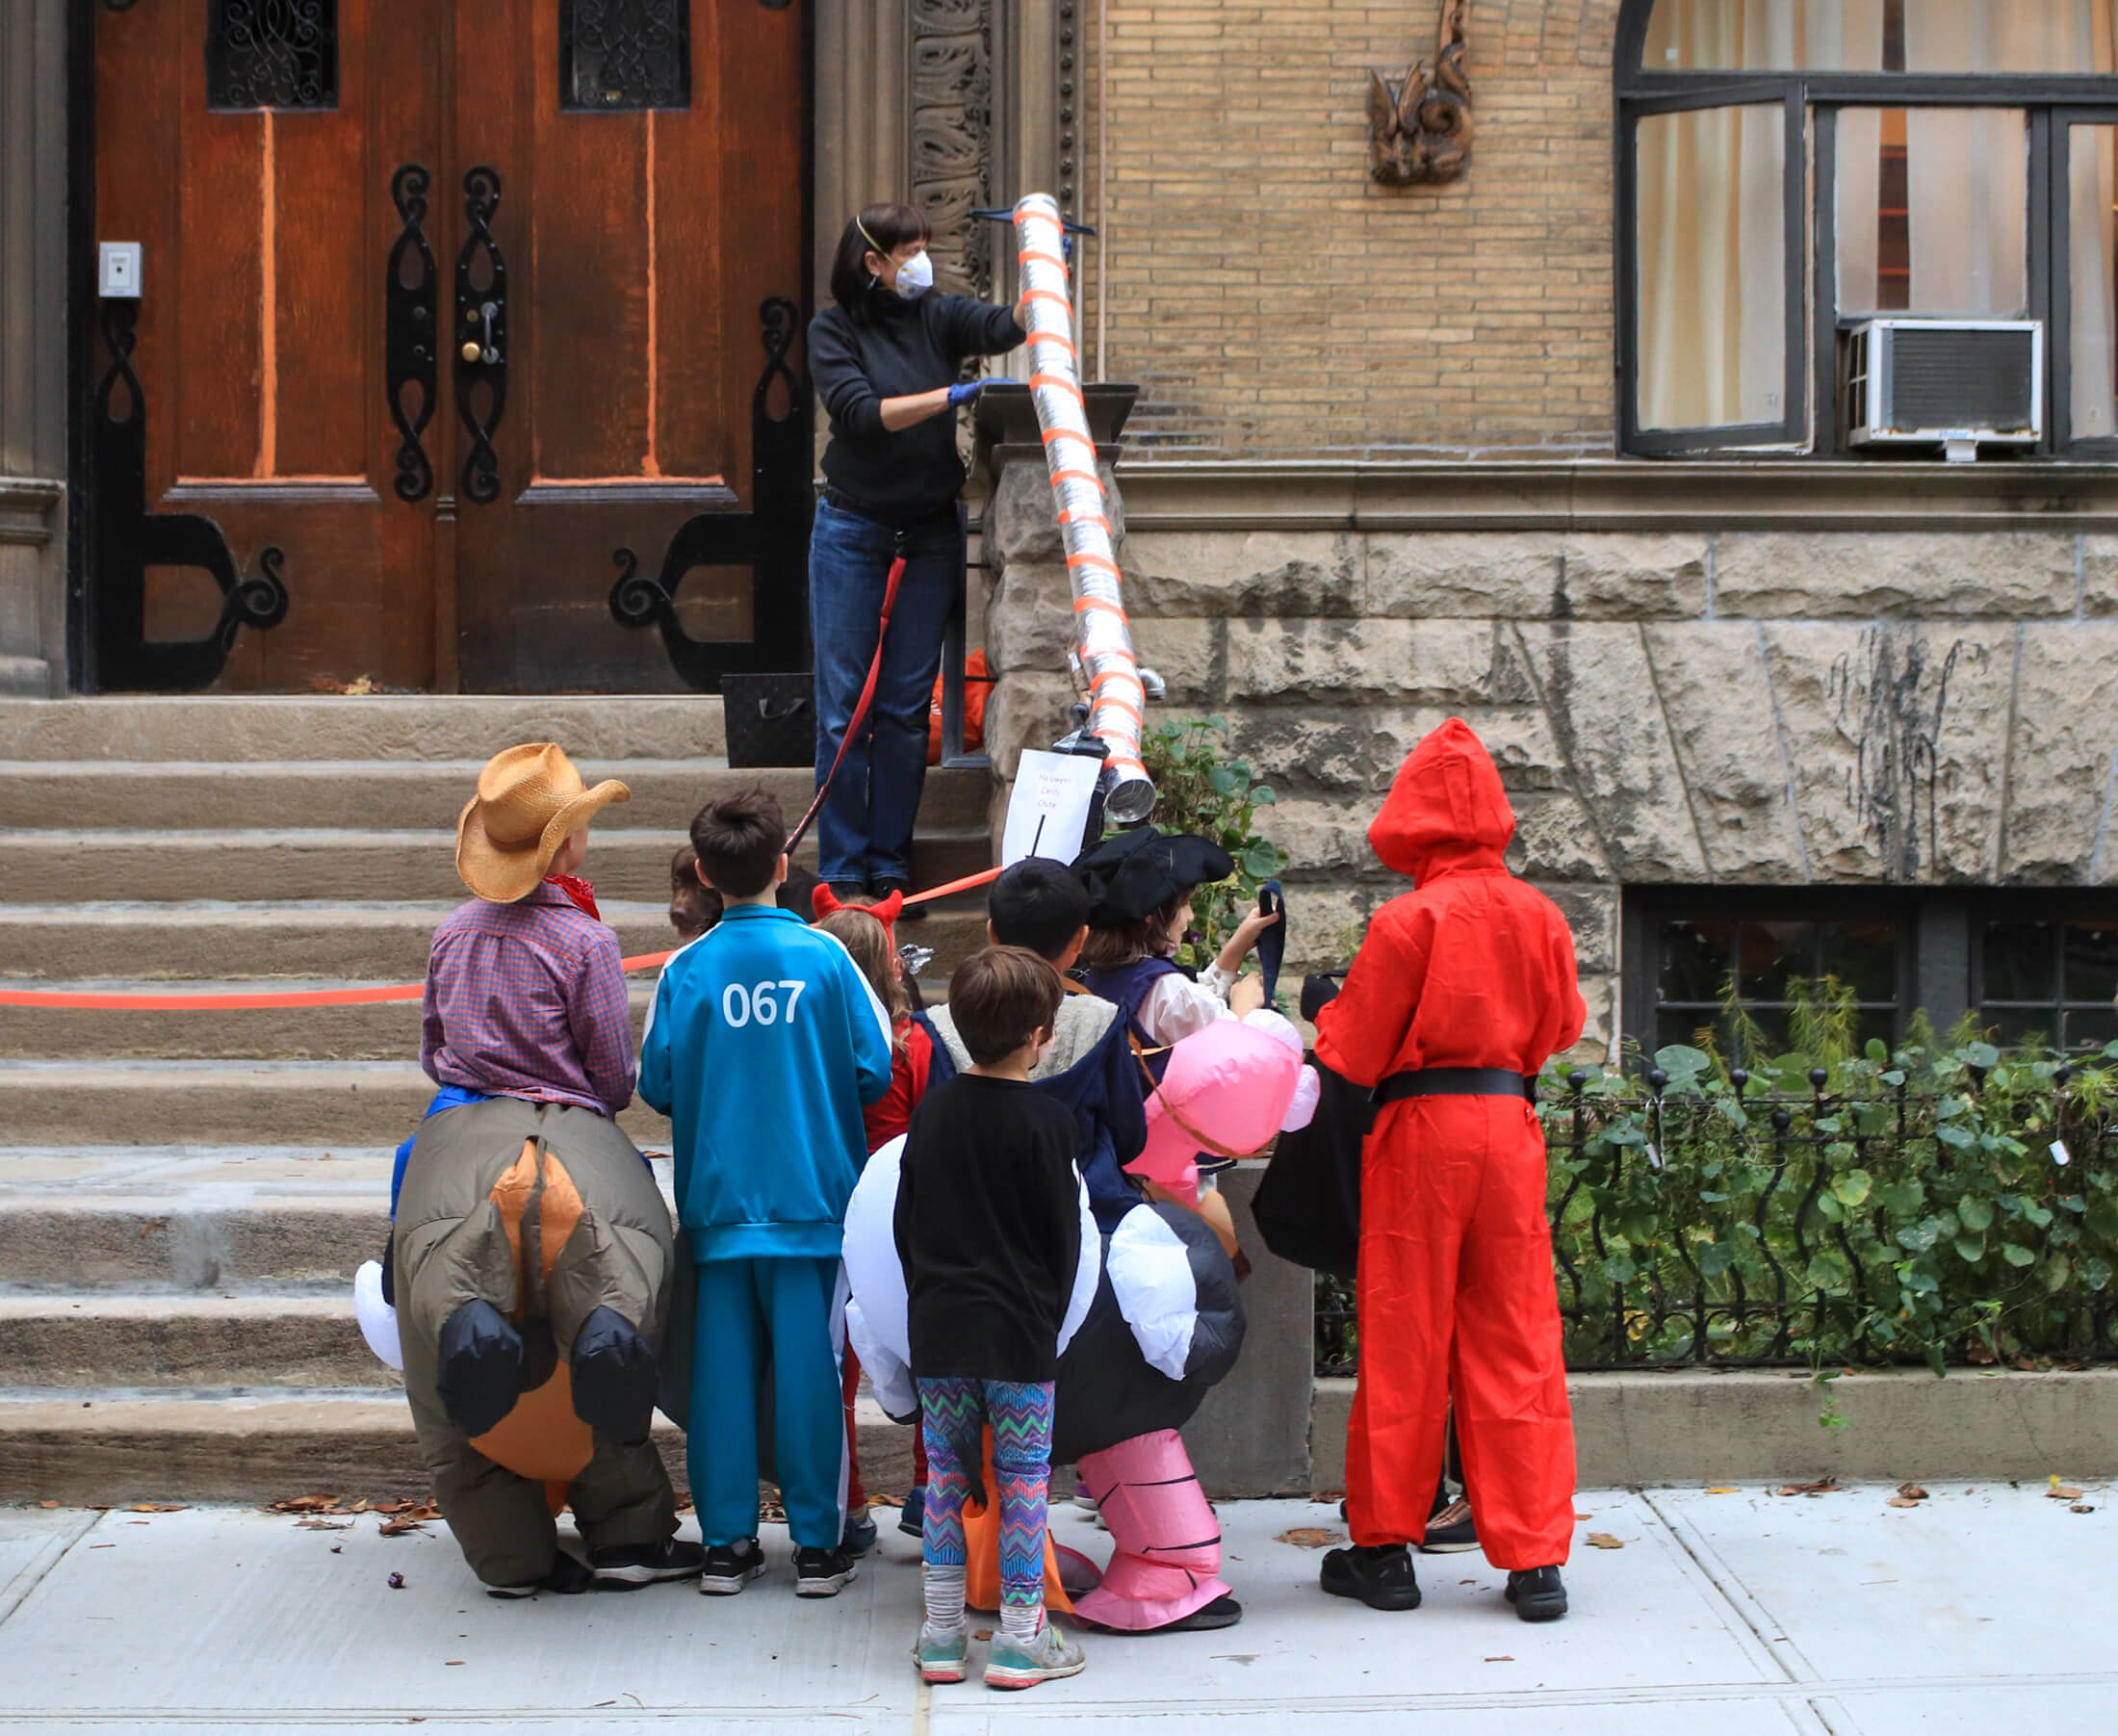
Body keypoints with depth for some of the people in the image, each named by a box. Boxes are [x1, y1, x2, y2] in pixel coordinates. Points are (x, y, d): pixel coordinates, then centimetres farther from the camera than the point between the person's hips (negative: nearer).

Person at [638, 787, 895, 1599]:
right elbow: (874, 1070, -2)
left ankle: (726, 1541, 11)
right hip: (812, 1197, -1)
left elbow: (656, 1085, 0)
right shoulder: (824, 956, -5)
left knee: (722, 1369, 7)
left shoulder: (687, 969, -4)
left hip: (717, 1199, 1)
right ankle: (817, 1542, 7)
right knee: (809, 1367, 3)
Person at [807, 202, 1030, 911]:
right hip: (851, 532, -3)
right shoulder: (834, 329, -3)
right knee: (843, 705, 0)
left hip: (929, 533, 3)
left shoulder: (937, 318, 4)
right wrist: (953, 395, -23)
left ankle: (890, 866, 14)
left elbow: (1006, 326, -12)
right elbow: (860, 412, -17)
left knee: (907, 707, 6)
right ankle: (842, 870, 6)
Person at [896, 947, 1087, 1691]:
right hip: (1018, 1330, -4)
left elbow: (904, 1221, 11)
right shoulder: (1045, 1122, -9)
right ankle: (1021, 1637, 6)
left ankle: (941, 1634, 13)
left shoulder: (930, 1112, 5)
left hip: (937, 1327, 4)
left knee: (945, 1474, 10)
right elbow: (1064, 1236, -4)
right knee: (1023, 1476, 3)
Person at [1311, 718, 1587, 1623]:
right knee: (1516, 1343, 7)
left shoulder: (1409, 920, -11)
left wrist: (1330, 1019, 13)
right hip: (1511, 1126, 4)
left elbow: (1353, 1054, -7)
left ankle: (1385, 1547, 13)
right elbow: (1561, 1027, 16)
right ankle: (1535, 1558, 7)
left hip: (1421, 1128, -4)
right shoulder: (1539, 916, 2)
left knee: (1403, 1342, 6)